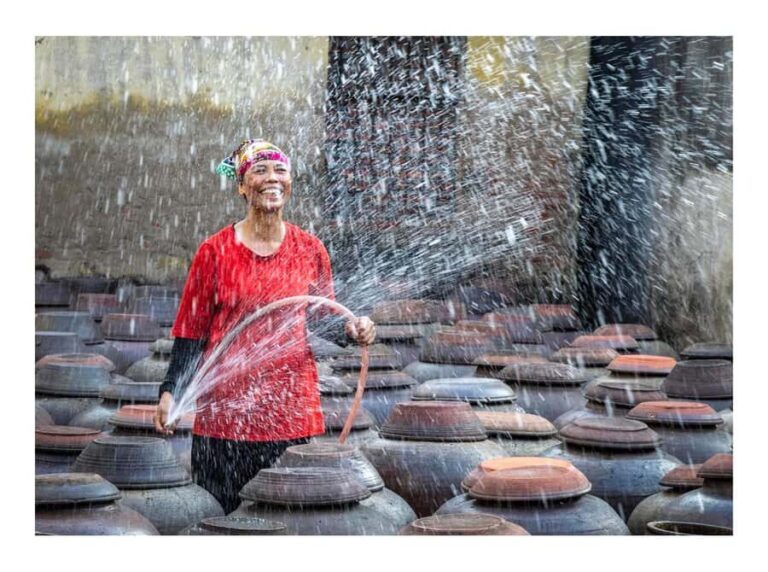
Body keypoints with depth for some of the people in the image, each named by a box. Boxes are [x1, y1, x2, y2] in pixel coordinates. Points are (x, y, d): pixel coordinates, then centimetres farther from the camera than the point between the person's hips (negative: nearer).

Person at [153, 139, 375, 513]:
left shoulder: (309, 250, 6)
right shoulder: (216, 251, 0)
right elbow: (191, 330, 1)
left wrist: (353, 329, -5)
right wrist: (169, 391, -8)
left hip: (292, 408, 2)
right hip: (226, 408, -1)